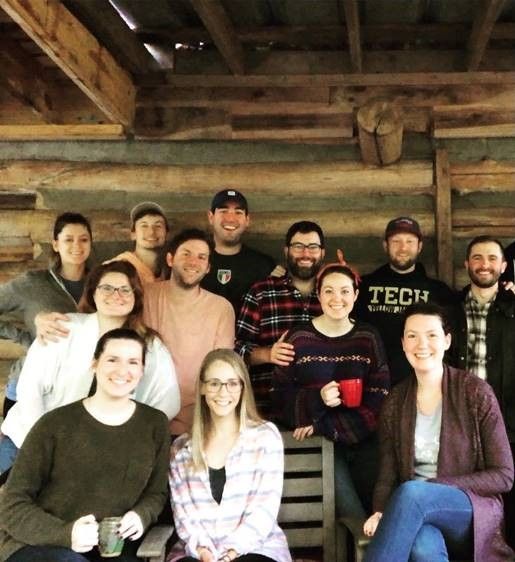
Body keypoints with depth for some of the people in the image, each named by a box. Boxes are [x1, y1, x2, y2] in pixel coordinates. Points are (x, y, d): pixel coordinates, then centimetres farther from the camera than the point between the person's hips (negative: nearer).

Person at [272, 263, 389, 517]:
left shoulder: (368, 338, 6)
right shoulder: (298, 338, 1)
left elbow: (378, 398, -1)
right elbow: (280, 394, -2)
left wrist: (323, 425, -11)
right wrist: (317, 399, -21)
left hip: (364, 440, 2)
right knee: (350, 512, -13)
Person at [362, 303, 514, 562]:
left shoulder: (475, 391, -4)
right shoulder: (395, 402, 7)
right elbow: (387, 475, 6)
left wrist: (434, 485, -16)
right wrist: (379, 513, -17)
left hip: (473, 513, -2)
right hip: (415, 510, 2)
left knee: (412, 492, -36)